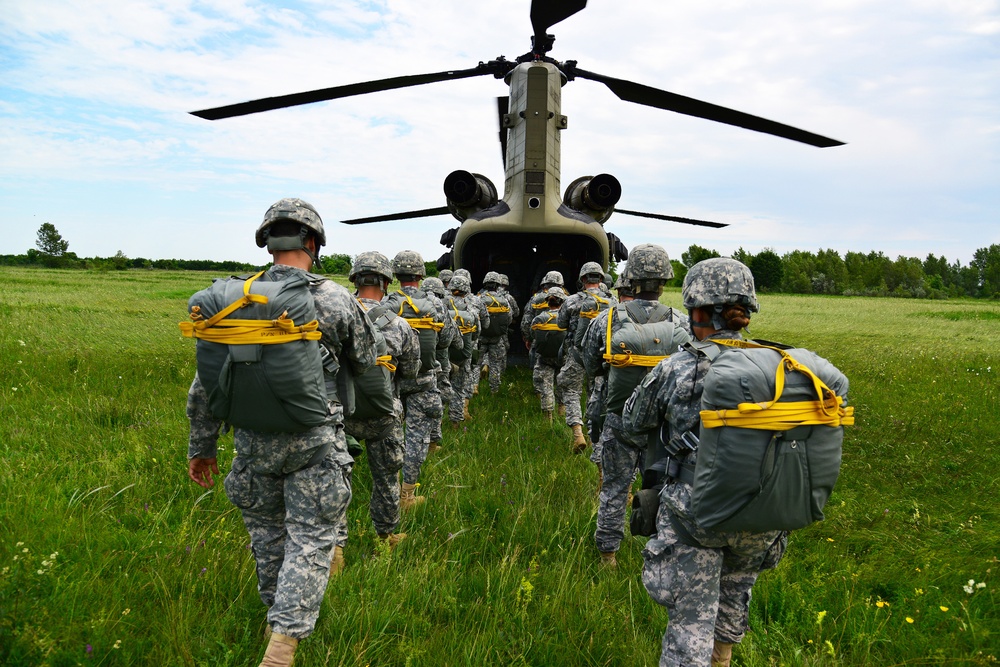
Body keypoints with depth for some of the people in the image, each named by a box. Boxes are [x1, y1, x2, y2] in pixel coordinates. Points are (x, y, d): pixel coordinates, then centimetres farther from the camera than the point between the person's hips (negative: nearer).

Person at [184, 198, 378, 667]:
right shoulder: (335, 299, -8)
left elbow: (205, 383, 3)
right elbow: (364, 364, 5)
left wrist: (201, 447, 13)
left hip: (254, 441, 4)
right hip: (315, 442, -3)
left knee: (267, 530, 21)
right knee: (310, 538, 6)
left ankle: (277, 617, 40)